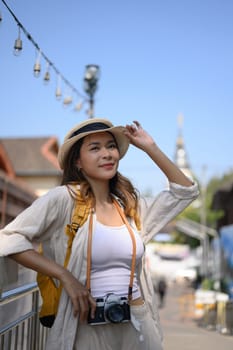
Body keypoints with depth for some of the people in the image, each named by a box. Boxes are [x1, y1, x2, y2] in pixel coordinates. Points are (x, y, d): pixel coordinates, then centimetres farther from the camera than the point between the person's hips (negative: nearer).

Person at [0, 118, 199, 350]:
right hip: (86, 328, -4)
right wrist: (65, 276, -19)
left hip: (138, 326, 5)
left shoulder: (131, 204, 7)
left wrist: (151, 148, 7)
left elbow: (186, 191, 14)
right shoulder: (63, 198, -9)